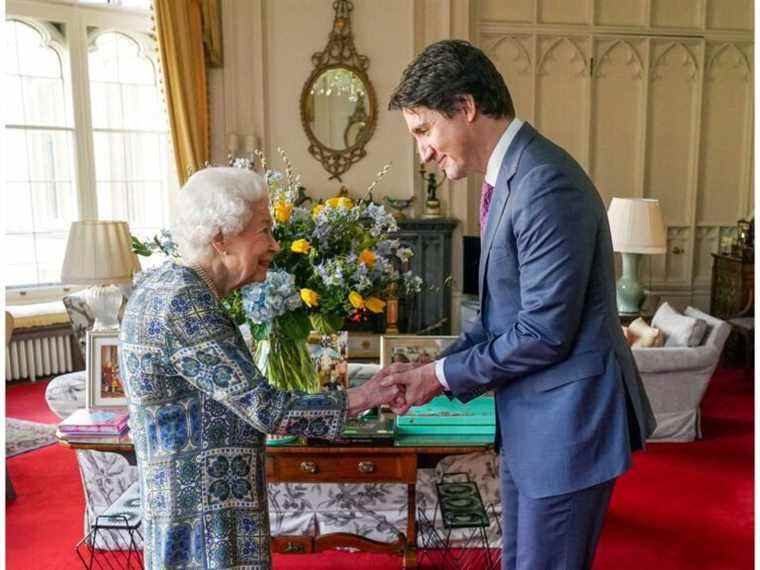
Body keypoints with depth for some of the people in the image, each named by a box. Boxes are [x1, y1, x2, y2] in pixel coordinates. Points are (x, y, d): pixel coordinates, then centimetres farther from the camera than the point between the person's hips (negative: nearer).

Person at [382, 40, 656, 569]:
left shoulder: (546, 184, -23)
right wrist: (437, 366, 2)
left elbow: (545, 332, -23)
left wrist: (444, 376, -13)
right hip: (529, 418, 9)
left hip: (567, 421, -9)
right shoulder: (508, 177, 8)